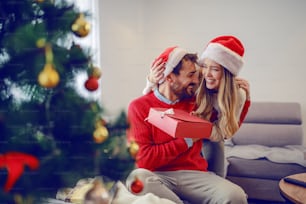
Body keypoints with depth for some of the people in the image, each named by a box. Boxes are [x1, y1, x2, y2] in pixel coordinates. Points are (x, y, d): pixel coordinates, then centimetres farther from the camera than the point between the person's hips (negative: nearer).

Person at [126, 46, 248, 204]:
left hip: (193, 174, 3)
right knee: (137, 178, -38)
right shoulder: (139, 107, -3)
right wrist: (187, 141, -9)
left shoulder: (194, 102, 11)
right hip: (157, 176, -2)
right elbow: (143, 158, -12)